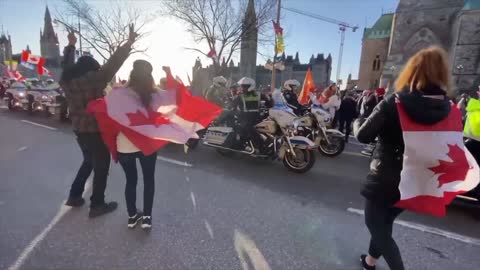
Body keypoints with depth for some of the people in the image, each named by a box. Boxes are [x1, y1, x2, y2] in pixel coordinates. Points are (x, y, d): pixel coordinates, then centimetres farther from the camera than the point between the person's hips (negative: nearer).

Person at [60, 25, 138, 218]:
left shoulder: (68, 80, 4)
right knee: (101, 166, 5)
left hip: (79, 129, 8)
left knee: (88, 162, 26)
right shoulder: (92, 78, -16)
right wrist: (129, 42, -15)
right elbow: (113, 64, -18)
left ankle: (74, 196, 34)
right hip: (96, 130, -8)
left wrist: (71, 46, 36)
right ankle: (97, 205, 14)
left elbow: (67, 65, 23)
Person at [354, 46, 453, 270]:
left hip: (385, 179, -6)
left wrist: (359, 121, 2)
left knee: (375, 224, 16)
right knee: (384, 221, 25)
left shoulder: (393, 104, -19)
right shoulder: (448, 111, -4)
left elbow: (363, 136, -18)